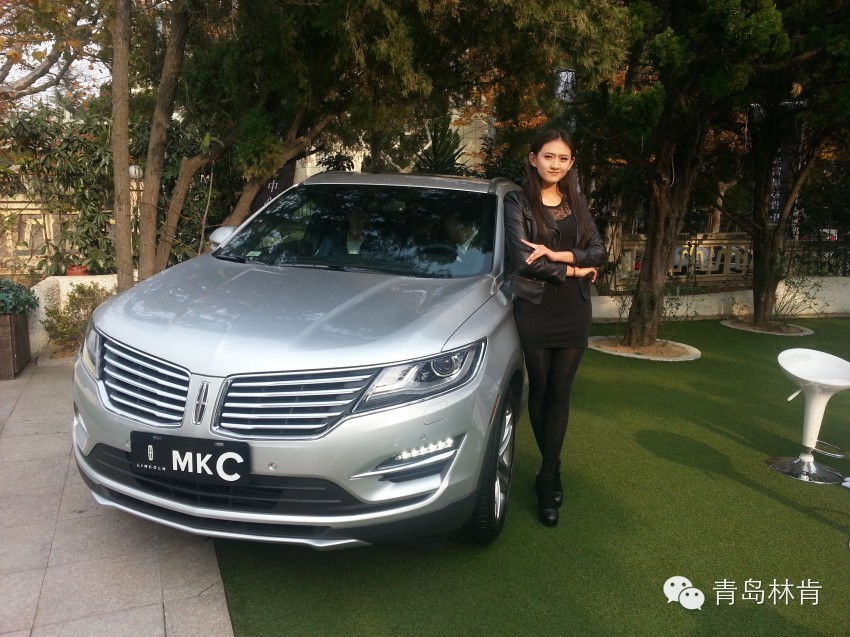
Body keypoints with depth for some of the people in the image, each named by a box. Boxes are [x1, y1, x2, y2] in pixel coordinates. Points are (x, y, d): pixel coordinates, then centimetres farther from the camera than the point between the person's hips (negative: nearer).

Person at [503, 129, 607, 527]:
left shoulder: (577, 203, 11)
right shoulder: (518, 202, -3)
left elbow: (599, 253, 0)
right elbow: (523, 260, -14)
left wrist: (555, 254, -15)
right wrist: (573, 270, -9)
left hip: (574, 311, 3)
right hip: (535, 309, -3)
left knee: (560, 394, 3)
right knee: (539, 391, 7)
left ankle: (546, 481, 11)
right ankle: (553, 470, 25)